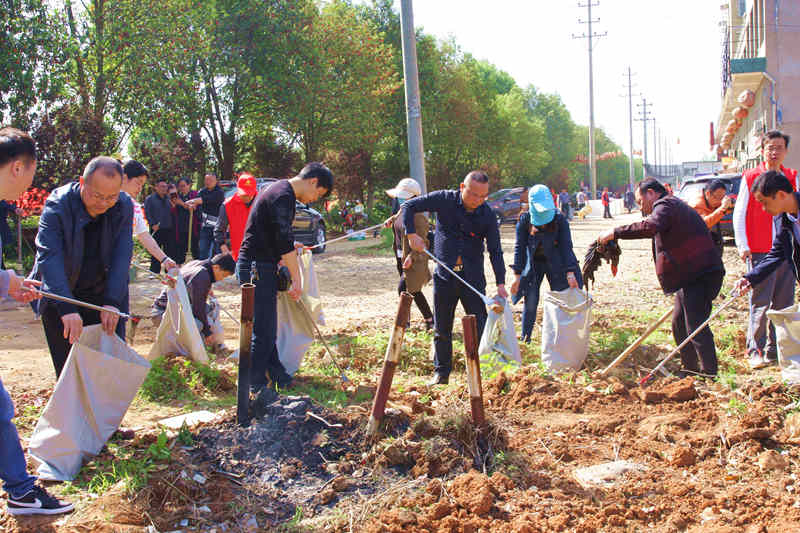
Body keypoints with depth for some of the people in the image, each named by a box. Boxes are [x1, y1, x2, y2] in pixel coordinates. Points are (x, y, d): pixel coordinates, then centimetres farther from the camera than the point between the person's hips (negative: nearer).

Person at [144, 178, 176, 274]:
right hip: (157, 230, -4)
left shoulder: (169, 199, 16)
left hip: (169, 230, 4)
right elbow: (147, 213, -3)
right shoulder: (150, 199, 4)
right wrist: (152, 224, -13)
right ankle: (154, 272, 5)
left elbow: (172, 212, 20)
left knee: (170, 251, 4)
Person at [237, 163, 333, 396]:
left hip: (258, 265, 11)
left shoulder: (277, 189, 16)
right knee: (264, 331, -7)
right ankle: (256, 387, -1)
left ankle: (278, 375, 25)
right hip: (258, 267, -11)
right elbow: (284, 242, -23)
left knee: (267, 327, 16)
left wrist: (289, 246, 25)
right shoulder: (283, 196, -17)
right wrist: (297, 278, -21)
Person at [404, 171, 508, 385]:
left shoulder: (487, 215, -6)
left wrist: (500, 283, -17)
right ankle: (441, 372, 22)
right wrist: (411, 234, -14)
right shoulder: (445, 200, -8)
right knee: (441, 329, 9)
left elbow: (495, 251, -6)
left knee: (480, 327, -2)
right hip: (444, 276, 1)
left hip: (473, 277, 0)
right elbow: (409, 206, -1)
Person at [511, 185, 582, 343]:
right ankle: (525, 341, 11)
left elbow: (566, 246, -16)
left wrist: (570, 273, -25)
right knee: (530, 302, -3)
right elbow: (519, 247, -11)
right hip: (532, 264, 0)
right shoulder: (525, 220, -13)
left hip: (555, 263, 0)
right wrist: (517, 275, -16)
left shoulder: (560, 219, -15)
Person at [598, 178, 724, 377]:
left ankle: (710, 376, -9)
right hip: (691, 276, 11)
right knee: (679, 324, 16)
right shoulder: (676, 206, 26)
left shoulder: (666, 205, -8)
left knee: (696, 327, -10)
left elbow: (651, 227, -29)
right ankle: (690, 370, 25)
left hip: (699, 276, -11)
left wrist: (616, 232, -25)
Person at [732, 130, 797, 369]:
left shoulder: (792, 178, 11)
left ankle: (776, 349, 17)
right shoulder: (750, 178, 1)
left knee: (784, 302, 7)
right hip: (759, 251, -4)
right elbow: (739, 213, 1)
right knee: (760, 302, -5)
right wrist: (743, 245, -7)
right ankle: (756, 351, 2)